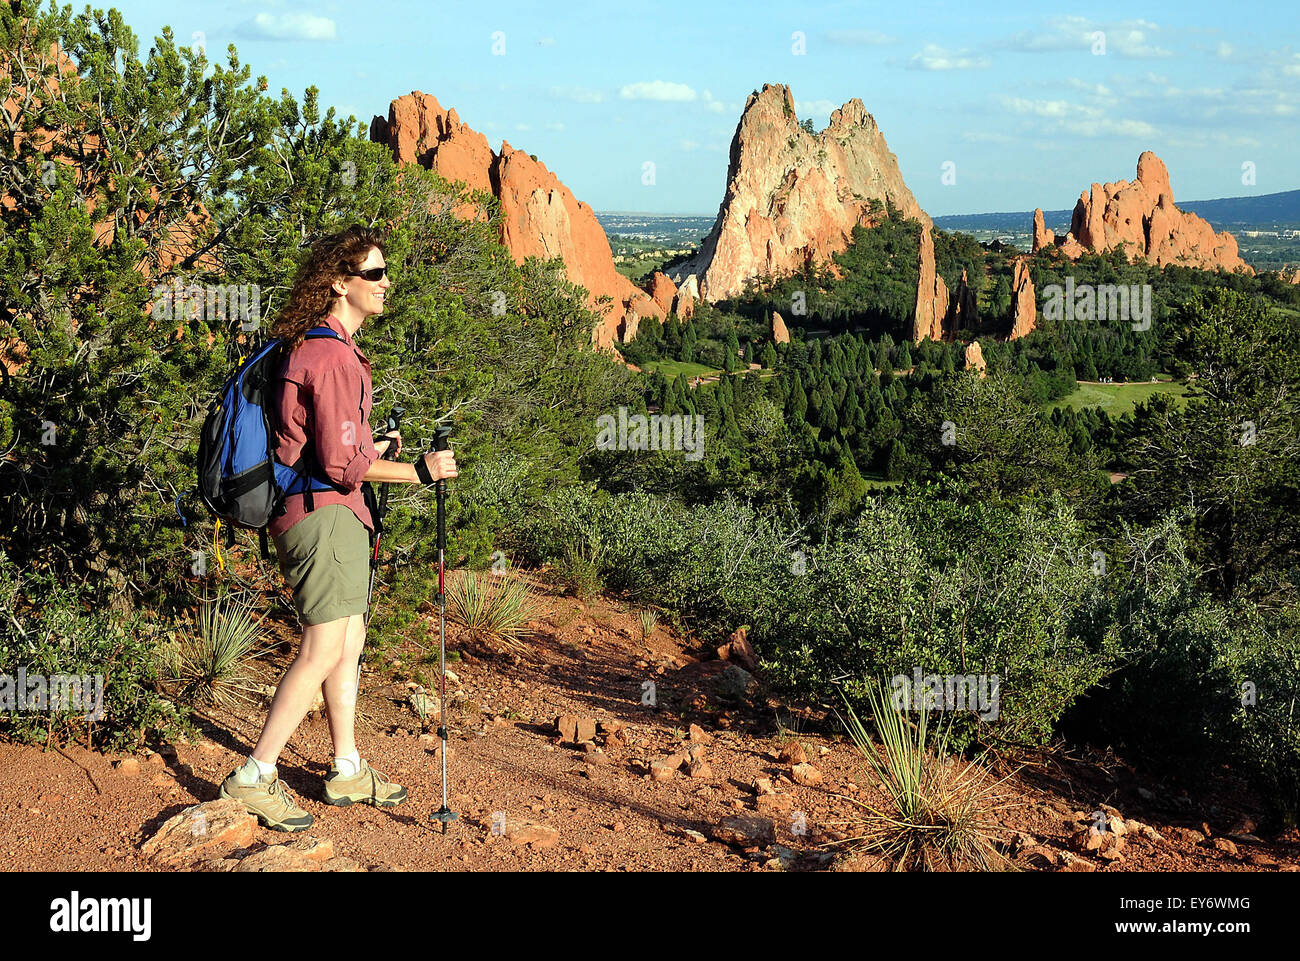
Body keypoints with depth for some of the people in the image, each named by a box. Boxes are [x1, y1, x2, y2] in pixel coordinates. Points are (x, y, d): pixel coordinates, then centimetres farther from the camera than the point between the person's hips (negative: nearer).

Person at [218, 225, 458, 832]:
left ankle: (347, 771, 25)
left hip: (337, 513, 11)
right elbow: (341, 463, -20)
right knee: (324, 648, -12)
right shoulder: (332, 354, -17)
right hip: (323, 513, -11)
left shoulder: (309, 345, 18)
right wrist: (419, 472, -14)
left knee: (349, 641, 15)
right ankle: (255, 777, -5)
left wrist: (372, 446, 32)